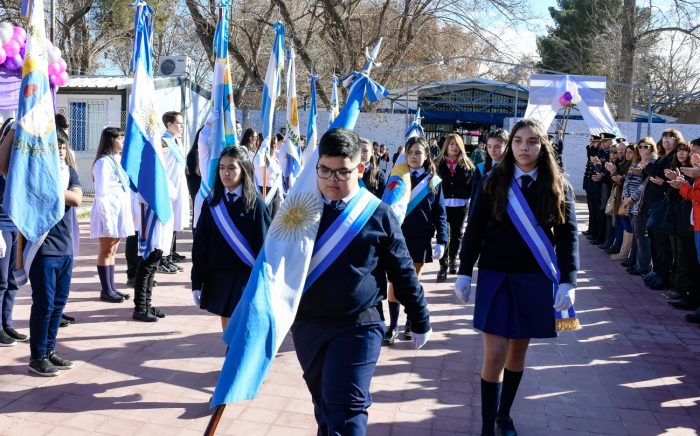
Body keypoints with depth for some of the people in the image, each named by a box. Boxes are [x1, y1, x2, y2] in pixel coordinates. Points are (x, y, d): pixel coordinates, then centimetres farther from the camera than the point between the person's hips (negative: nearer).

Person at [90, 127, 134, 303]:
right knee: (106, 251, -2)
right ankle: (106, 290, 4)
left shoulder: (118, 161, 16)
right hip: (108, 210, -9)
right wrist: (107, 217, -19)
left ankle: (111, 287, 17)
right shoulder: (103, 162, -11)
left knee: (112, 251, 11)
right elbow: (101, 193, -15)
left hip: (119, 211, 9)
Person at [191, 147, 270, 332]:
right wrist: (197, 283, 2)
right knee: (227, 329, 13)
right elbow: (200, 245, 5)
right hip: (217, 277, 4)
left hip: (245, 279, -4)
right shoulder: (212, 203, 4)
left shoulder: (256, 204, -7)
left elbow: (263, 247, -6)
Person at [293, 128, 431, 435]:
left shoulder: (378, 214, -7)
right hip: (306, 323, 4)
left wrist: (420, 321, 7)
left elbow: (403, 272, 1)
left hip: (358, 326, -3)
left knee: (346, 410, -5)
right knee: (323, 403, 19)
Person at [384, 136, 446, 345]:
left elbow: (440, 213, 0)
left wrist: (441, 241, -7)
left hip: (420, 240, 0)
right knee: (395, 282, -1)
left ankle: (411, 324, 23)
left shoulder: (433, 181, 1)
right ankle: (393, 326, 9)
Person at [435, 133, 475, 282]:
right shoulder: (439, 163, 2)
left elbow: (473, 184, 2)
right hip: (443, 204, -2)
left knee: (457, 234, 15)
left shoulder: (467, 164, 4)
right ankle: (443, 266, -4)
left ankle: (453, 260, 33)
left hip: (461, 205, 2)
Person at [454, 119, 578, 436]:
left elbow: (567, 236, 0)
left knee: (518, 350, 13)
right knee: (495, 354, -6)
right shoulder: (494, 183, 0)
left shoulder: (558, 187, 1)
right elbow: (475, 230, 1)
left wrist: (567, 281, -8)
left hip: (536, 280, 1)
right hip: (495, 277, -1)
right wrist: (464, 272, -3)